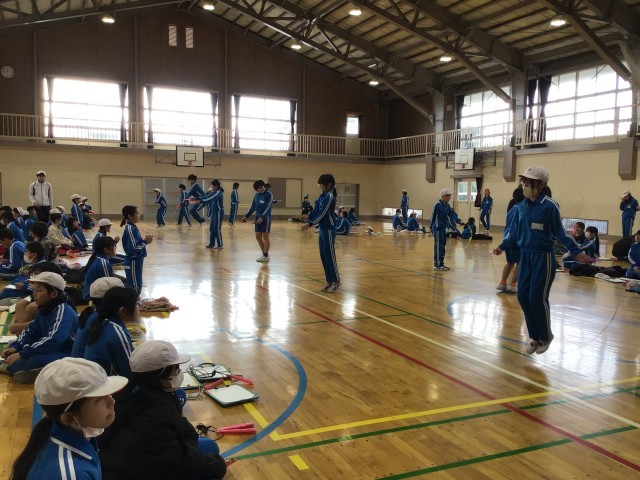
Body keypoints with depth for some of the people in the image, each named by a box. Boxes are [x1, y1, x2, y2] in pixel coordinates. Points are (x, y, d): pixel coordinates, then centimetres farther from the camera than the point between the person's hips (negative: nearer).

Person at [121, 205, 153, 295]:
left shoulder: (133, 227, 9)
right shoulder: (130, 229, -19)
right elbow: (133, 248, -23)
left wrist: (145, 240, -1)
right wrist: (145, 241, -14)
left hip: (136, 261, 9)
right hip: (133, 262, -9)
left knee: (137, 286, 16)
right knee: (134, 287, -2)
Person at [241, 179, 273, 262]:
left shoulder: (269, 195, -10)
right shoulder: (257, 195, 11)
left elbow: (268, 208, -18)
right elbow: (252, 207, 17)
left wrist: (262, 217, -26)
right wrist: (246, 216, 11)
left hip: (266, 218, -7)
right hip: (258, 218, 7)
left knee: (265, 237, -2)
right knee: (258, 236, 8)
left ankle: (266, 256, 7)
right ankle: (264, 254, 20)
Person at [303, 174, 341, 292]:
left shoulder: (330, 197, -15)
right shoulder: (323, 196, 12)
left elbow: (323, 213, -18)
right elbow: (316, 210, 10)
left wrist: (310, 224, -17)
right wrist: (308, 218, -6)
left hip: (328, 229, -9)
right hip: (322, 228, 9)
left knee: (329, 256, -3)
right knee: (323, 256, 10)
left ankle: (336, 281, 8)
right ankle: (329, 281, 17)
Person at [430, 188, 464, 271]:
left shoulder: (447, 205, 9)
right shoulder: (437, 205, -15)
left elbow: (452, 214, 2)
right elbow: (433, 216, -11)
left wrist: (458, 221, -14)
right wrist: (431, 227, -6)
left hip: (443, 228, 8)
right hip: (437, 229, -8)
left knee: (443, 246, 13)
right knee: (438, 247, -4)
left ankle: (441, 264, 21)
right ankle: (437, 265, 2)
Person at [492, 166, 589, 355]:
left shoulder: (549, 206, -12)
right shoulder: (520, 207, 5)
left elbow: (560, 232, -7)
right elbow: (514, 231, 14)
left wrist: (576, 251, -12)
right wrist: (502, 247, 7)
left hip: (543, 257, -6)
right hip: (525, 256, 6)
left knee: (537, 298, -5)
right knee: (523, 297, 4)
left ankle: (545, 336, 19)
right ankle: (534, 336, 21)